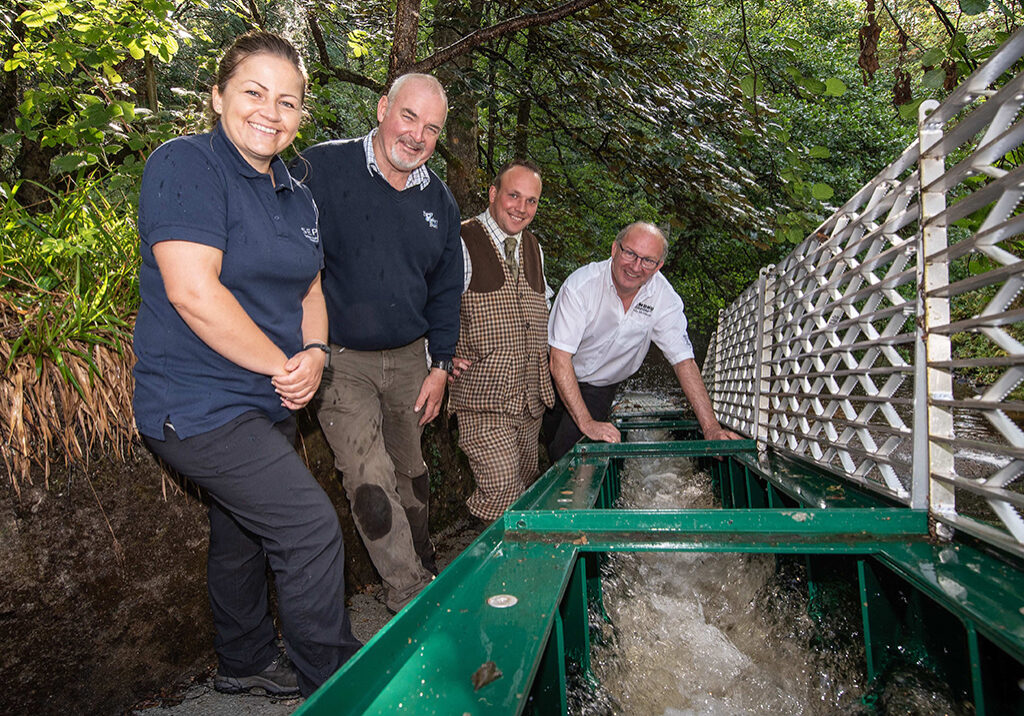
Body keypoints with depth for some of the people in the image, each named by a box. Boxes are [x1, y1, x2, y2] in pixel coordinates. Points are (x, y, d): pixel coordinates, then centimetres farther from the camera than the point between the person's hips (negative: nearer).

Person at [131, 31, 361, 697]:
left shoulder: (296, 194, 11)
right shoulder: (187, 164, -14)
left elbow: (308, 290, 15)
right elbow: (193, 293, -24)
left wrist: (314, 354, -5)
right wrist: (282, 366, -16)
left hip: (266, 402, 8)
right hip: (201, 403, -8)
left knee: (244, 534, 21)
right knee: (312, 529, -10)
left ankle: (246, 664, 42)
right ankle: (332, 686, 10)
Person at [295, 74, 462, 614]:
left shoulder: (439, 200, 6)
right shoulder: (320, 169, -11)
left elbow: (446, 290, 13)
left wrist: (440, 365, 8)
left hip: (408, 357, 5)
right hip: (340, 358, -4)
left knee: (411, 471, 17)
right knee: (369, 479, -13)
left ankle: (423, 568, 37)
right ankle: (412, 595, 1)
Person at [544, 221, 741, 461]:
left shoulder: (664, 298, -20)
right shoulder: (581, 285, -29)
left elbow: (684, 361, -16)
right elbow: (559, 360, -31)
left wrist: (711, 427, -25)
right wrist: (586, 423, -38)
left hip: (600, 388, 1)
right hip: (560, 381, -1)